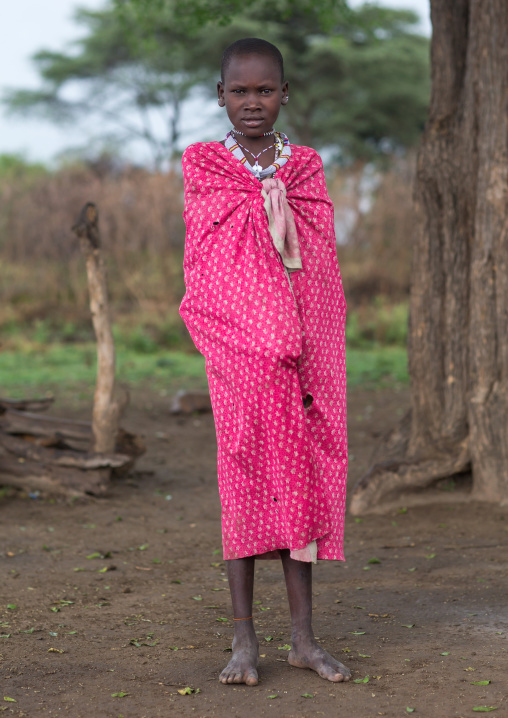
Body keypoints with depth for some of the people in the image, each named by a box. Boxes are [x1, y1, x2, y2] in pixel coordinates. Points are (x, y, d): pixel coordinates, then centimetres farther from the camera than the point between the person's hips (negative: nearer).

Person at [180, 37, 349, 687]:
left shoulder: (306, 167, 11)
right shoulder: (202, 165, 5)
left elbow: (320, 261, 6)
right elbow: (206, 267, 0)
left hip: (303, 343, 2)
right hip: (238, 341, -2)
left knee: (303, 472, 2)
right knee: (244, 470, -3)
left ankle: (303, 635, 10)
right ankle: (244, 640, 4)